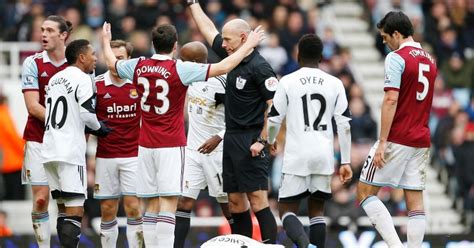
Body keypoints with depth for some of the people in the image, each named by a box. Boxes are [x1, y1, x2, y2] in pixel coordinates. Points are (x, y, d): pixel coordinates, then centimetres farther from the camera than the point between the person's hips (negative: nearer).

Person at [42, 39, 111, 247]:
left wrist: (90, 128, 19)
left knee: (64, 209, 13)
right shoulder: (82, 79, -7)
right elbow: (88, 113, -14)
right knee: (75, 211, -10)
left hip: (50, 150, 8)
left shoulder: (54, 79, 19)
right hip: (70, 152, -8)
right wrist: (99, 128, 7)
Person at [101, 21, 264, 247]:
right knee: (168, 203, -9)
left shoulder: (138, 67, 2)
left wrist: (106, 41, 44)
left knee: (152, 205, 8)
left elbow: (112, 63, 24)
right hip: (171, 145, -5)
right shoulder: (179, 69, -12)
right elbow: (223, 67, -13)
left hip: (146, 145, 5)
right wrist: (249, 45, -1)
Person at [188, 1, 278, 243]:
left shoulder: (259, 67, -13)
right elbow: (208, 30, 24)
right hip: (231, 139, 9)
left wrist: (262, 141, -19)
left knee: (258, 201, -12)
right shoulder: (232, 57, 11)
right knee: (235, 202, 8)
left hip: (250, 142, -9)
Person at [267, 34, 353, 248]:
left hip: (297, 155, -3)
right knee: (316, 209, 15)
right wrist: (345, 162, 6)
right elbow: (344, 125, 1)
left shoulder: (287, 82, -3)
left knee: (287, 209, 3)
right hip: (324, 157, 3)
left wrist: (270, 141, 23)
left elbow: (274, 119, 1)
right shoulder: (335, 84, 4)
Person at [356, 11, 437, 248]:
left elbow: (391, 101, -17)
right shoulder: (429, 60, 14)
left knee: (365, 192, 0)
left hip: (397, 139, -7)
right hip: (421, 141, 7)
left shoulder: (396, 58, -11)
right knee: (415, 202, 5)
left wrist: (382, 142, -18)